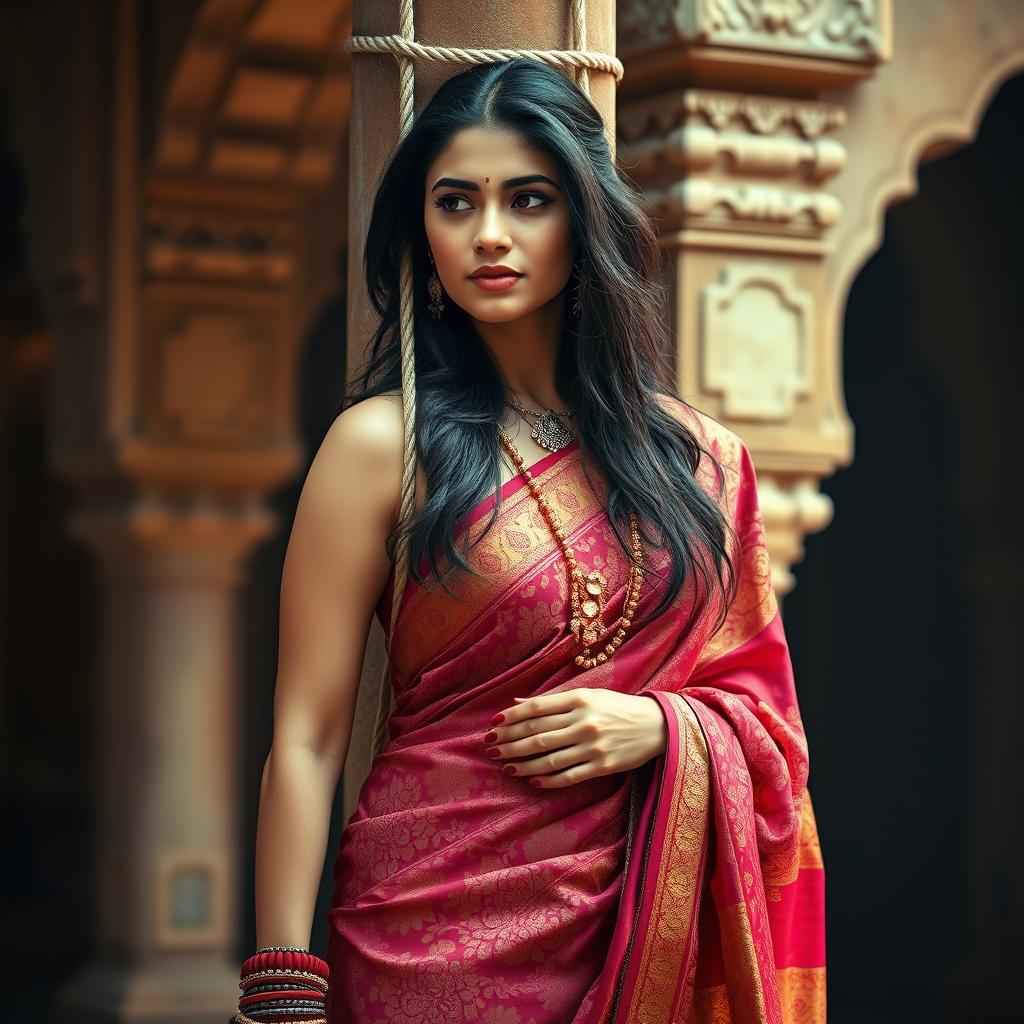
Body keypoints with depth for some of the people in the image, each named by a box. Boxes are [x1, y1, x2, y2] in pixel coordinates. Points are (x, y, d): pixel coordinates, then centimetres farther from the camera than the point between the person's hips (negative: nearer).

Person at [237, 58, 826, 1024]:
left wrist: (658, 725, -9)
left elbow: (761, 708, 12)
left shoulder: (699, 458, 6)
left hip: (651, 932, 4)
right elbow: (306, 738, -8)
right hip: (438, 934, -4)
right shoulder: (383, 444, -6)